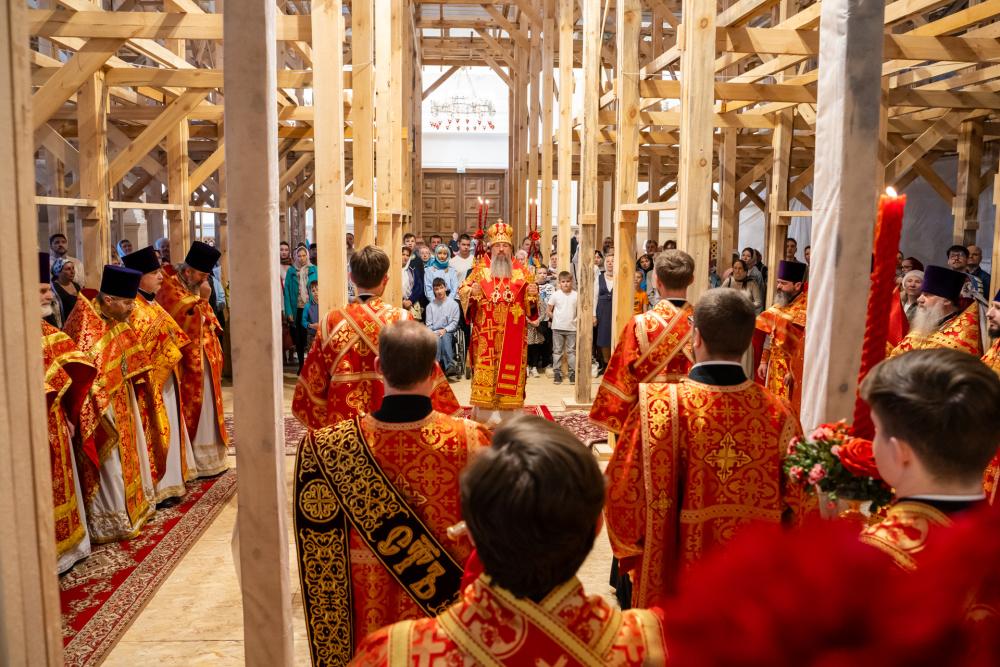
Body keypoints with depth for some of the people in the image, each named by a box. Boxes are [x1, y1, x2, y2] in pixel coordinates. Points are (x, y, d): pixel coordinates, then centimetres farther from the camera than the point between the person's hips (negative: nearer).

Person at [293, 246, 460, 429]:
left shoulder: (330, 322, -5)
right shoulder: (401, 319, -11)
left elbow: (314, 379, 2)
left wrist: (320, 422, 15)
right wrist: (447, 411, 6)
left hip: (342, 419, 2)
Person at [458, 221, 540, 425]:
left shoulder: (521, 271, 8)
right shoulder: (480, 269, 7)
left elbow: (530, 302, 9)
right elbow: (462, 290, 4)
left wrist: (532, 294, -14)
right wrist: (471, 291, -18)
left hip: (512, 333, 1)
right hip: (486, 331, -1)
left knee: (511, 368, 2)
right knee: (485, 367, -2)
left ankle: (507, 412, 9)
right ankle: (485, 412, 4)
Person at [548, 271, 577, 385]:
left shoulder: (576, 295, -2)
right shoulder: (555, 295, -3)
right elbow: (549, 311, 4)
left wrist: (576, 320, -3)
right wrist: (556, 320, 1)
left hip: (572, 328, 0)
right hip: (557, 328, 0)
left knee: (571, 351, 6)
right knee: (557, 351, 6)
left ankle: (572, 372, 13)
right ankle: (557, 372, 13)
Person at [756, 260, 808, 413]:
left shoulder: (805, 309, -16)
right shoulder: (779, 304, 9)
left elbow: (804, 346, -19)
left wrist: (793, 371, -18)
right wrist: (764, 361, 12)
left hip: (792, 369, -8)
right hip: (774, 368, 8)